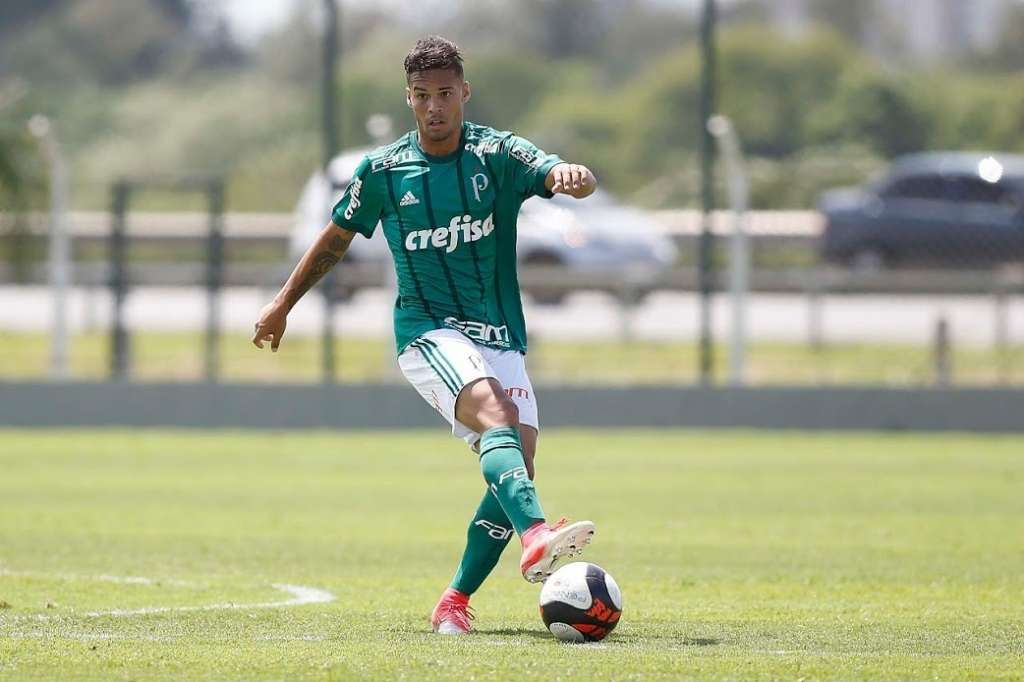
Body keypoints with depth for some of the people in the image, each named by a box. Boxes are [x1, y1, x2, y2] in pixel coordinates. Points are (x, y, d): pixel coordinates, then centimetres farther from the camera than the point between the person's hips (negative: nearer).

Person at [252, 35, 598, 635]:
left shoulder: (497, 153, -1)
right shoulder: (382, 170, 2)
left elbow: (562, 177, -19)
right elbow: (337, 237, 18)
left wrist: (573, 175, -44)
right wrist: (283, 304, 25)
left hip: (500, 337, 3)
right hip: (428, 332, -3)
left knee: (517, 459, -10)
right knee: (493, 411, -31)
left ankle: (456, 602, 4)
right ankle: (536, 536, -55)